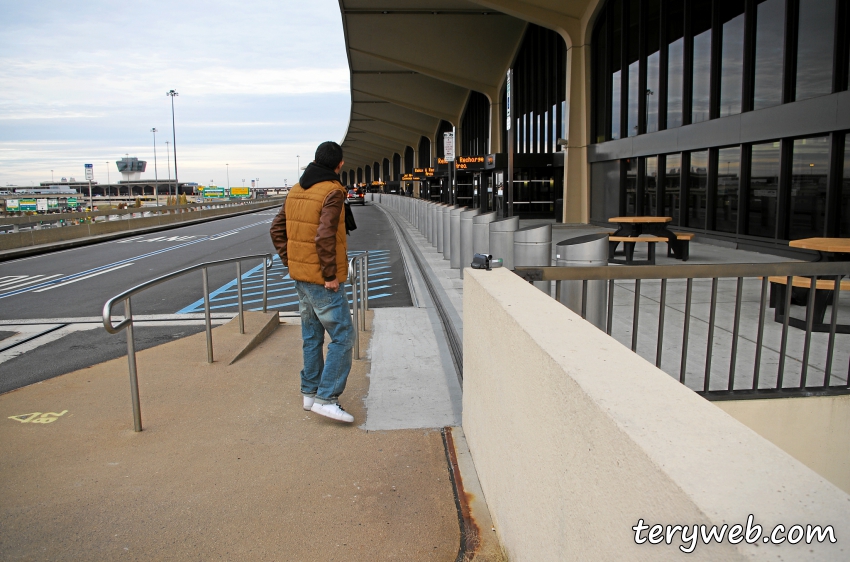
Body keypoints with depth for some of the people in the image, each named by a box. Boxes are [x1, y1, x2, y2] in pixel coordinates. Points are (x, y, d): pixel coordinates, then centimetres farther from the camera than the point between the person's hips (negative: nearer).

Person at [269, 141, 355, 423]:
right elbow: (325, 237, -26)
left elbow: (277, 229, 12)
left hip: (301, 276, 8)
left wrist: (290, 261, 12)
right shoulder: (332, 192, -16)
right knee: (342, 337, -1)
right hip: (323, 281, -8)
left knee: (311, 336, 18)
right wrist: (331, 275, -18)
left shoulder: (296, 190, 9)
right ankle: (326, 398, -2)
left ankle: (309, 392, 27)